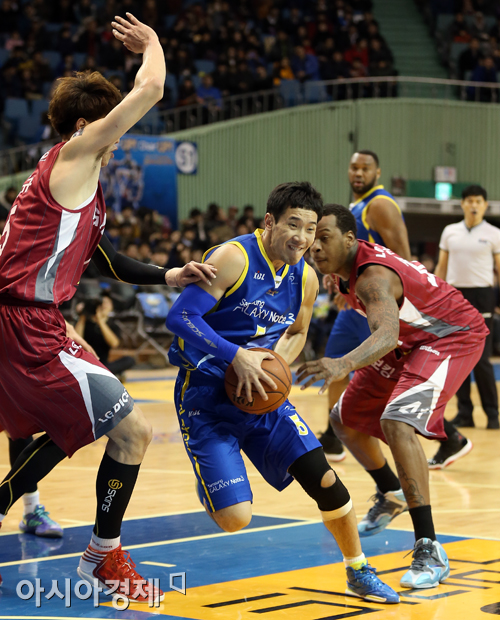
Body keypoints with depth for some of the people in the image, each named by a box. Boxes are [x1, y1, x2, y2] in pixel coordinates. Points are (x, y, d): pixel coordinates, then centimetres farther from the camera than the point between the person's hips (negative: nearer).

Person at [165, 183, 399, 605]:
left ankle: (359, 572, 13)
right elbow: (180, 318, -24)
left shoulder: (305, 278, 4)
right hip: (207, 397, -6)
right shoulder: (233, 258, -18)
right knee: (235, 518, -16)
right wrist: (238, 357, -30)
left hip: (264, 395, 6)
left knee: (322, 477, -8)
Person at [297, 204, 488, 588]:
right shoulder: (343, 267, -5)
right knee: (346, 420, 14)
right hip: (411, 340, 10)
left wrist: (345, 364, -70)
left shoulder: (373, 276, -34)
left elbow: (387, 334, -53)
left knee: (397, 422, -31)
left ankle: (430, 554, -31)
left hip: (453, 336, -10)